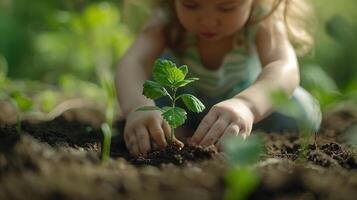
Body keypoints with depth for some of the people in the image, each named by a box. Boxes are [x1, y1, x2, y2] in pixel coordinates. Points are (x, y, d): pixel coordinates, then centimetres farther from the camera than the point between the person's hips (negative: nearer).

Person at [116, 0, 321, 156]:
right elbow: (133, 63, -48)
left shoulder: (261, 19, -36)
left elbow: (285, 68, -54)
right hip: (183, 95, 2)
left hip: (247, 93, -1)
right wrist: (137, 106, -71)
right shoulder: (167, 19, -33)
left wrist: (246, 104, -75)